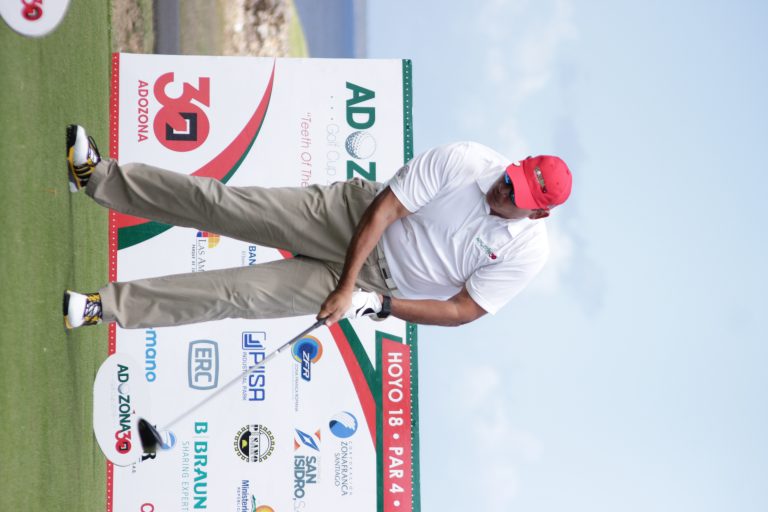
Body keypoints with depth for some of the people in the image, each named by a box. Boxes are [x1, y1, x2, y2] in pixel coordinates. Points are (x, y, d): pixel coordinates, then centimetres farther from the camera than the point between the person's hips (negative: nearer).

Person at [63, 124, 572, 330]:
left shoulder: (527, 252, -15)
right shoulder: (464, 161, -19)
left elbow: (462, 311, -11)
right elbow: (382, 210, -17)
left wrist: (379, 303, -18)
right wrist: (345, 284, -23)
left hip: (383, 284, 0)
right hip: (352, 213, 1)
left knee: (244, 292, -12)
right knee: (220, 202, -13)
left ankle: (100, 306, -11)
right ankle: (100, 176, -2)